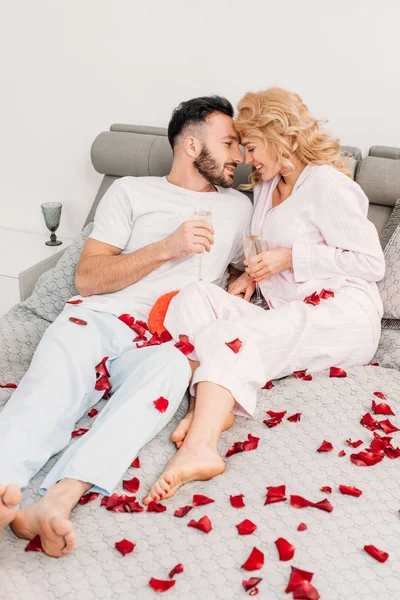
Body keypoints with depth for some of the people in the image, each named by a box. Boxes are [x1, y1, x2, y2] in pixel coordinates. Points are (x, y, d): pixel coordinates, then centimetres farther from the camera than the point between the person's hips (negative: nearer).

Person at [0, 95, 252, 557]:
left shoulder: (238, 207, 25)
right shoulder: (131, 191, 15)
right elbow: (87, 278, 5)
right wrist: (166, 248, -6)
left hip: (165, 339, 0)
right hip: (97, 317, 0)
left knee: (166, 371, -37)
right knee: (54, 381, -34)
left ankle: (56, 501, -54)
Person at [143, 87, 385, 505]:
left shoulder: (326, 183, -2)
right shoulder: (266, 187, 24)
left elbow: (371, 263, -7)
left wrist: (289, 258, -11)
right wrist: (251, 274, 8)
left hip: (343, 315, -7)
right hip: (293, 314, 8)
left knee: (229, 337, -33)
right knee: (195, 297, -17)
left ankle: (198, 448, -50)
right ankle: (210, 408, -37)